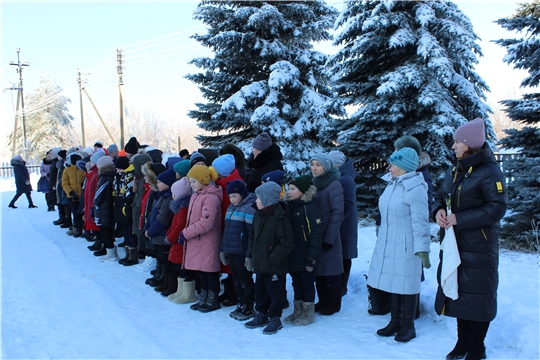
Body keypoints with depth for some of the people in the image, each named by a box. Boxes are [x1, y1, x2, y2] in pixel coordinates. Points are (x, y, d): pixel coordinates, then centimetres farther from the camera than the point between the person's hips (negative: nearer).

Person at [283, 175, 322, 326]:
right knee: (296, 284, 17)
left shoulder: (309, 208, -14)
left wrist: (312, 256, -20)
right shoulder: (288, 208, 8)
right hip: (292, 255, 7)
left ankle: (308, 314, 20)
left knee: (307, 284, 7)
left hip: (305, 256, -7)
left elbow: (316, 233, -18)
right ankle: (298, 311, 30)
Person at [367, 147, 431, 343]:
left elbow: (420, 222, -18)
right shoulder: (391, 184, 8)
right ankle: (395, 321, 28)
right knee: (392, 283, 14)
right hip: (387, 244, 8)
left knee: (406, 284, 3)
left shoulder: (415, 189, -17)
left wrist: (422, 249, -19)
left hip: (405, 246, -8)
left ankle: (408, 326, 19)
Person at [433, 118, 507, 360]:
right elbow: (440, 197, 16)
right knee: (457, 291, 14)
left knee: (477, 295, 2)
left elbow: (497, 208, -18)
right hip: (454, 243, 7)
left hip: (479, 247, -7)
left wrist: (460, 219, -20)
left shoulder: (489, 171, -12)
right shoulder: (454, 170, 10)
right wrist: (439, 211, -7)